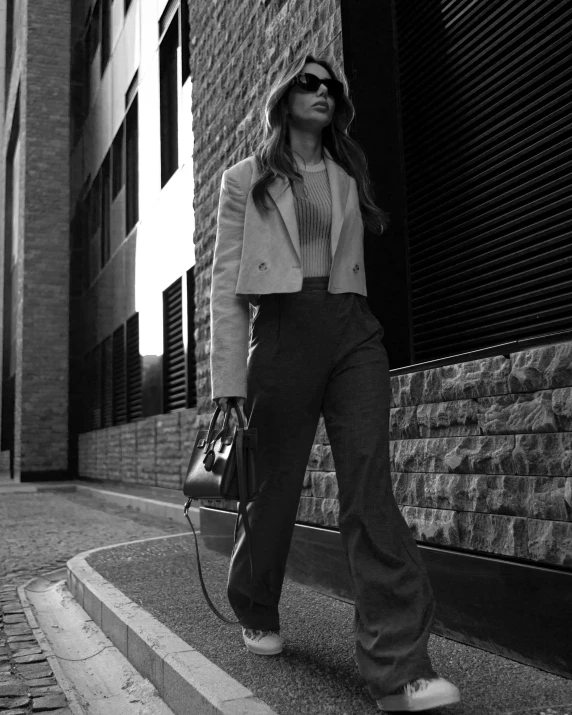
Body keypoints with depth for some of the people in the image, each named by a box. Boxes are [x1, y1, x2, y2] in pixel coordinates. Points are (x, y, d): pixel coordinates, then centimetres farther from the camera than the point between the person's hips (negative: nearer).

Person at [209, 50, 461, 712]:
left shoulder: (349, 176, 19)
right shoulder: (245, 180, 9)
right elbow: (226, 285, 2)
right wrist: (229, 383, -6)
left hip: (353, 334, 3)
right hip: (282, 333, -2)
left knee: (370, 488, -11)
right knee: (276, 486, 6)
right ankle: (255, 613, 33)